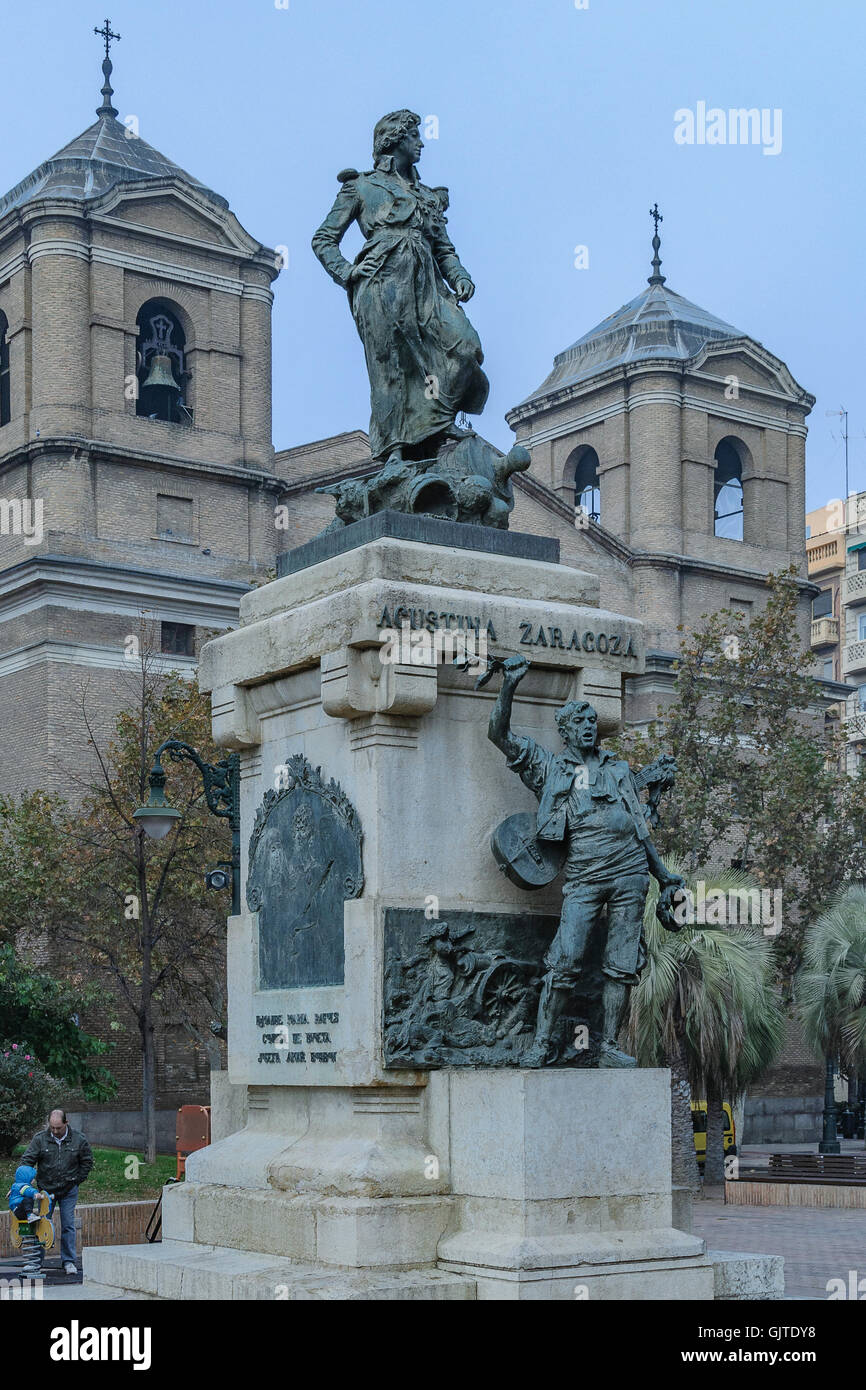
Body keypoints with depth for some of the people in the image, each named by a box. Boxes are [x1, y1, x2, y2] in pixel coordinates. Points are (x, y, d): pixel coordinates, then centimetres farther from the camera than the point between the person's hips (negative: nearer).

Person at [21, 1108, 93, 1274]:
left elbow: (87, 1161, 7)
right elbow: (27, 1160, -7)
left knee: (68, 1225, -1)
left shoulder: (78, 1139, -6)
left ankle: (68, 1261, 8)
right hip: (46, 1188, 0)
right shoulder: (39, 1139, -8)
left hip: (69, 1190, 0)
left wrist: (77, 1181, 2)